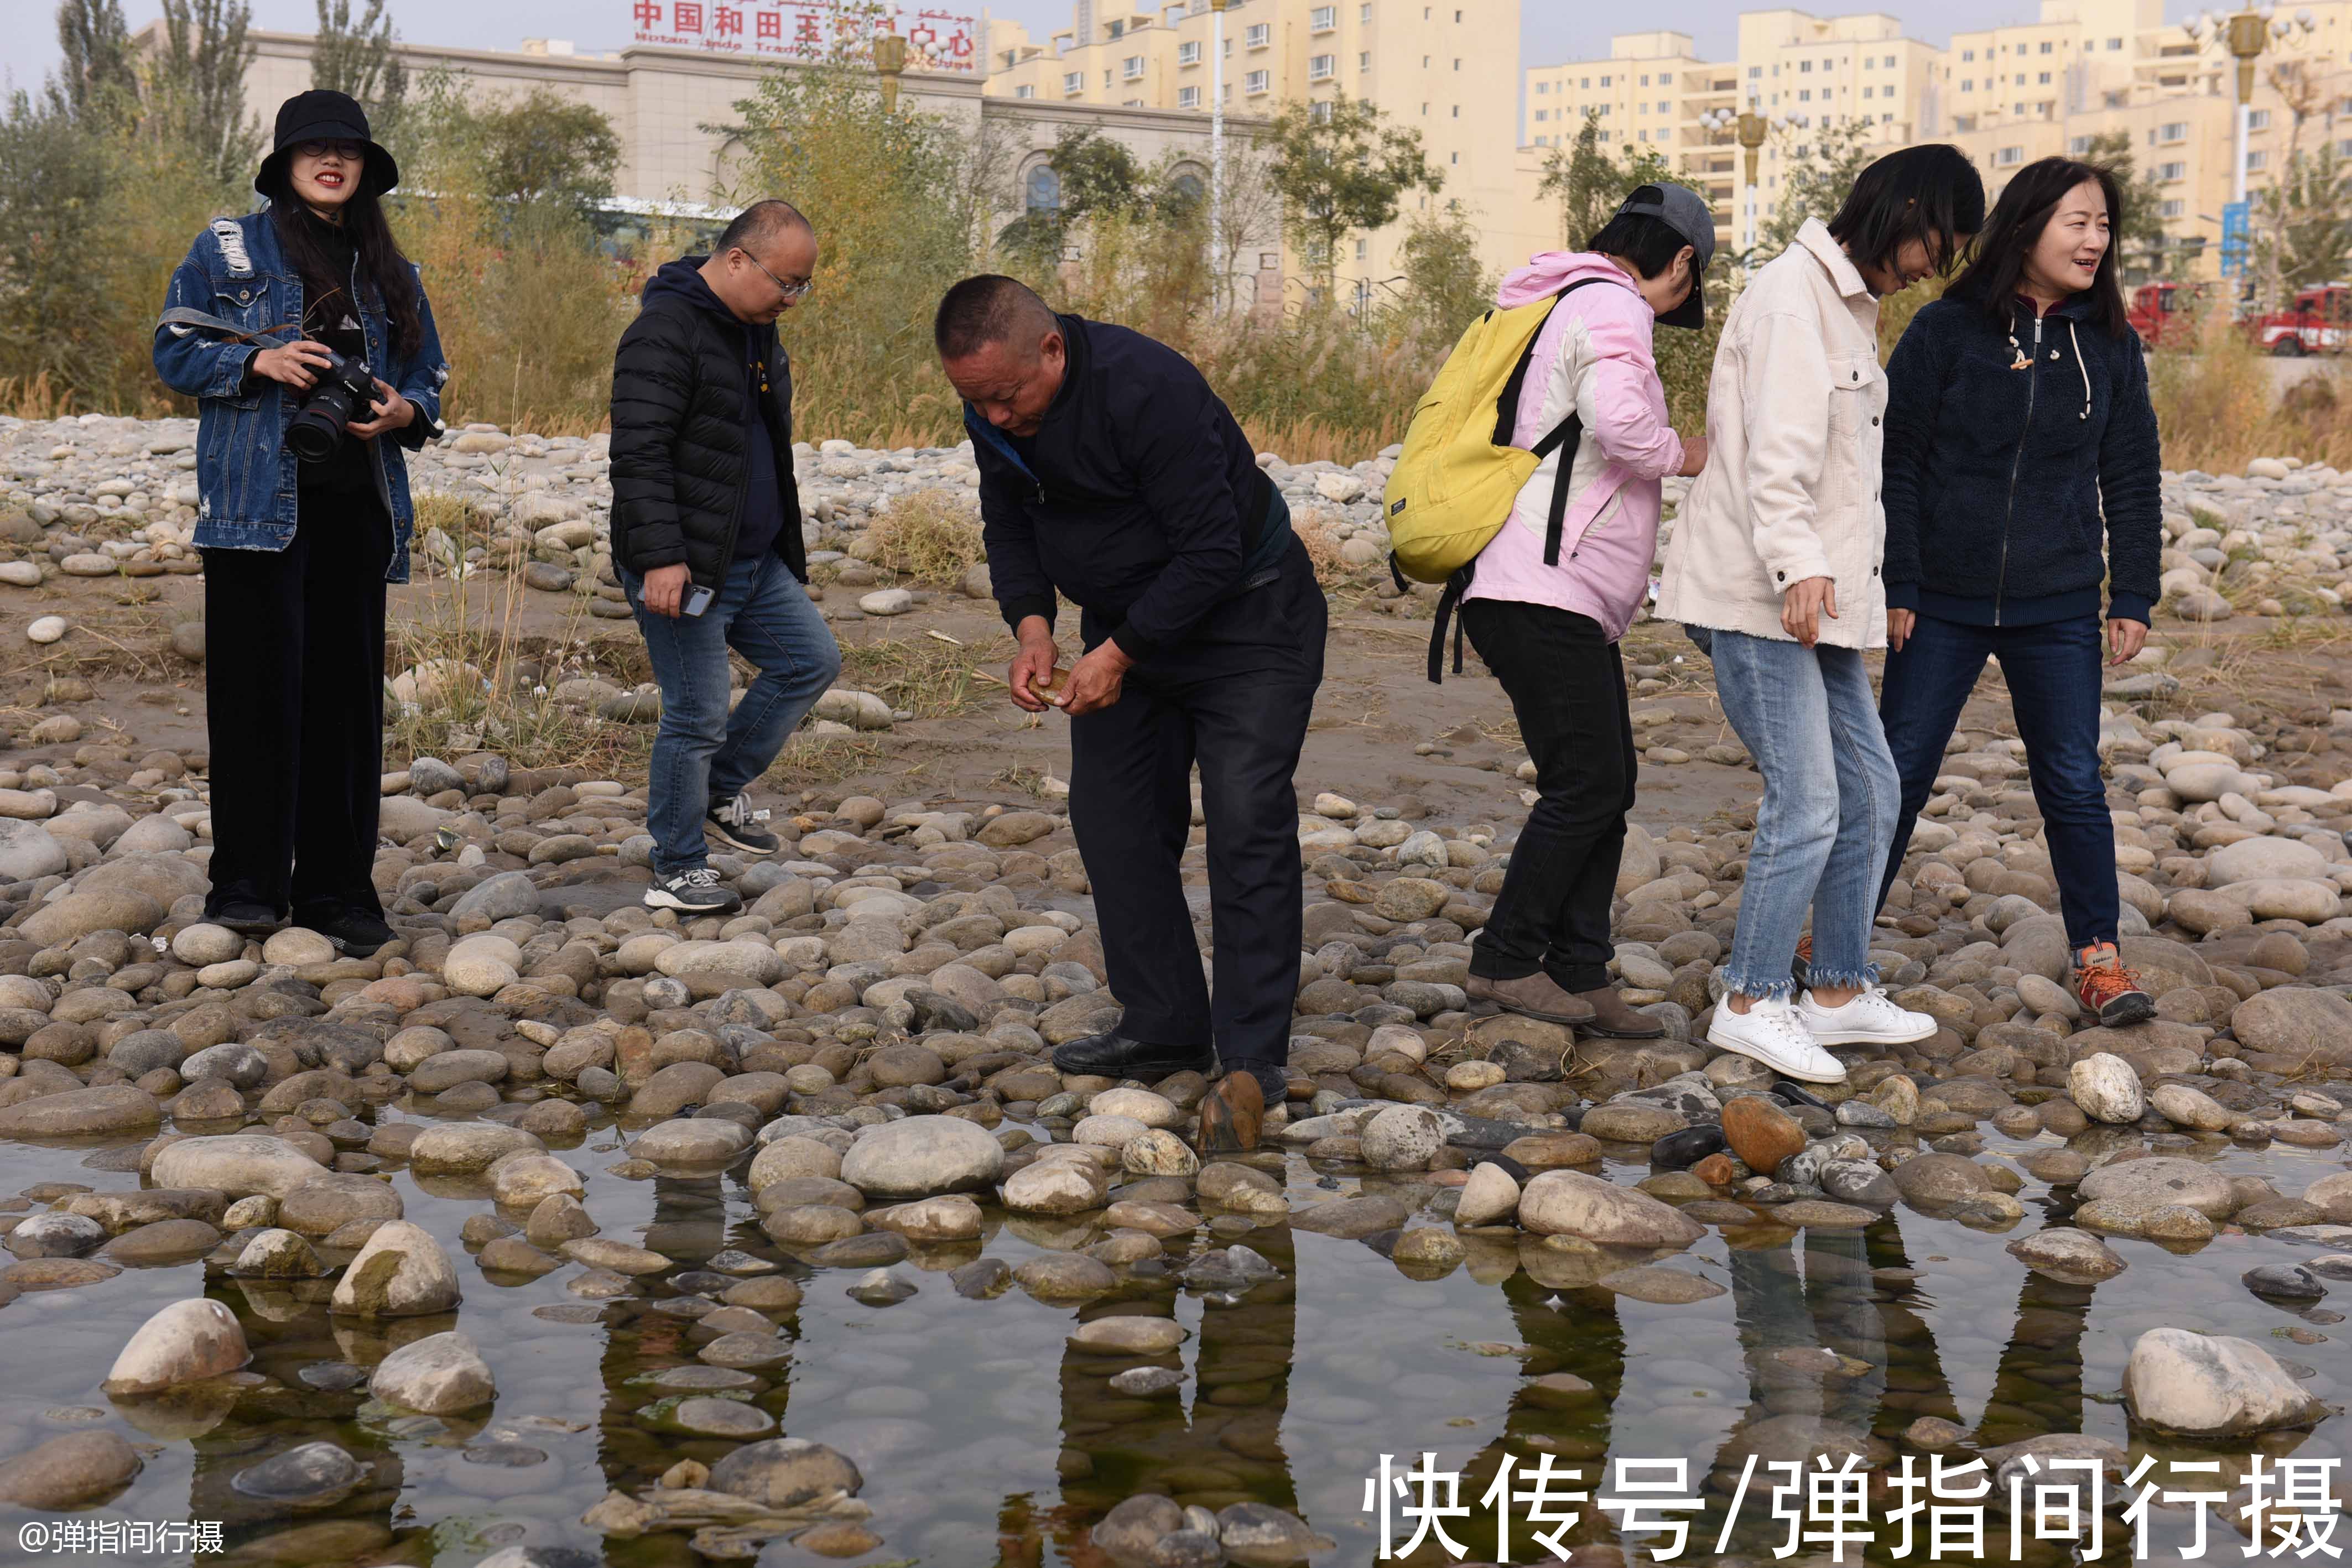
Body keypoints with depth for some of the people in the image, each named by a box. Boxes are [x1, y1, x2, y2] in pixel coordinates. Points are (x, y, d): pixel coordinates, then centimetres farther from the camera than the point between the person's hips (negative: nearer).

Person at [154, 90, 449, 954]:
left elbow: (429, 375, 20)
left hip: (358, 506, 4)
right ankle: (248, 882, 2)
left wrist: (405, 411, -3)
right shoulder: (230, 247, 6)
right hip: (258, 500, -4)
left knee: (348, 690, 4)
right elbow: (175, 349, 4)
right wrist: (258, 360, -14)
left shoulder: (391, 273, 17)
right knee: (260, 684, -6)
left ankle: (339, 887, 10)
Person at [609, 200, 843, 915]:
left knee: (812, 661, 10)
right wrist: (661, 556, -28)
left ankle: (719, 788, 23)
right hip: (683, 569, -9)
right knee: (698, 714, -3)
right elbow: (638, 454, -22)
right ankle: (677, 872, 11)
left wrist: (787, 540, 27)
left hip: (756, 562, 9)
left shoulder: (756, 329, 14)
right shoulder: (665, 332, -17)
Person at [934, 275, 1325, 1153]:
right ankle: (1165, 1030, 15)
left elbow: (1211, 552, -28)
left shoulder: (1148, 390, -31)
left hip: (1246, 617, -8)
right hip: (1126, 626, 8)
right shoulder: (994, 408, -8)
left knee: (1247, 825, -14)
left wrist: (1118, 653, -27)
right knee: (1111, 814, 6)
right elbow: (1009, 524, 7)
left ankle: (1251, 1062, -13)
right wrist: (1032, 628, -11)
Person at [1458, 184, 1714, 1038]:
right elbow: (1617, 420, -28)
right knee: (1586, 784, -7)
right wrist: (1685, 453, -8)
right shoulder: (1613, 308, -9)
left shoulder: (1565, 305, 22)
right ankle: (1504, 960, 2)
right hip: (1543, 595, -11)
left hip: (1572, 600, 11)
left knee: (1606, 786, 9)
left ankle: (1580, 975, 11)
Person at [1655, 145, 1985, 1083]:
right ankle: (1751, 1004, 2)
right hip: (1758, 593, -10)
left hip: (1816, 595, 10)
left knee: (1869, 791, 11)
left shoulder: (1849, 303, 21)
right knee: (1806, 806, -10)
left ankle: (1840, 991, 21)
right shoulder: (1794, 293, -11)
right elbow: (1776, 449, -21)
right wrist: (1796, 563, -30)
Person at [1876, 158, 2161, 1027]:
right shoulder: (1944, 330, -5)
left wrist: (2134, 598, 4)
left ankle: (2098, 956, 16)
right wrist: (1896, 586, -6)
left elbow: (2133, 480, 8)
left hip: (2059, 611, 2)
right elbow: (1897, 465, -3)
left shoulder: (2111, 344, 4)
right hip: (1942, 604, -1)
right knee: (1897, 771, 4)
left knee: (2073, 784, 4)